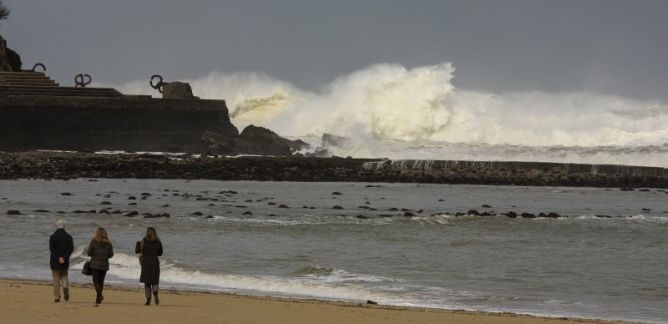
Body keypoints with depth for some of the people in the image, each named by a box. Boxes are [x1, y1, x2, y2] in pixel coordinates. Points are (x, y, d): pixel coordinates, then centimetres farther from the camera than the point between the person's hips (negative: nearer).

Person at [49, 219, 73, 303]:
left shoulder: (52, 237, -6)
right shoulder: (69, 237, 1)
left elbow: (51, 249, -15)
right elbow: (71, 248, -9)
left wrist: (58, 258, -17)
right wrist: (64, 258, -16)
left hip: (55, 262, -2)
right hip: (65, 262, 2)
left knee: (56, 279, 6)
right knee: (64, 276, 19)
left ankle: (56, 297, 5)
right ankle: (65, 287, -11)